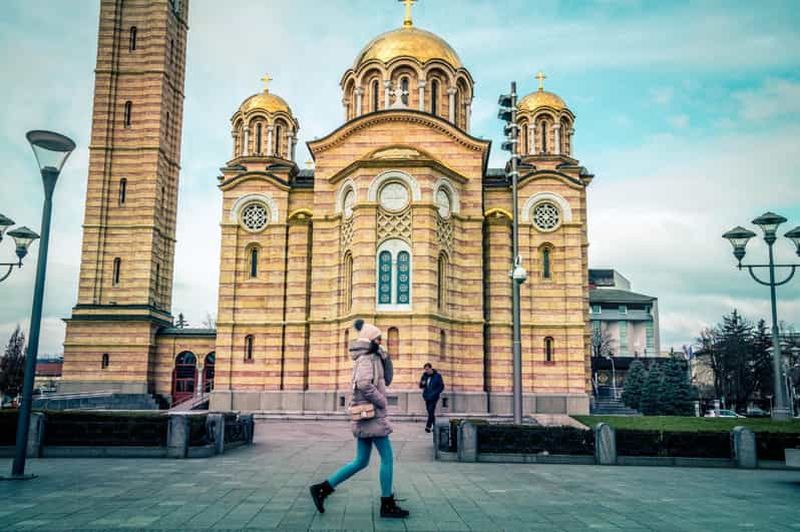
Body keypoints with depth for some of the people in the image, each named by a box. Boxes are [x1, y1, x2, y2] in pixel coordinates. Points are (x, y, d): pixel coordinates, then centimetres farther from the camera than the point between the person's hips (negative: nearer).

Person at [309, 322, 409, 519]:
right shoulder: (367, 359, -13)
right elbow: (364, 384, -28)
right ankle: (387, 505, 6)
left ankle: (321, 488, 11)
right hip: (372, 415, -10)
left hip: (367, 416, 10)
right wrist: (381, 401, -16)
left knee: (361, 462, 12)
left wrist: (382, 356, 12)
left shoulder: (370, 359, 17)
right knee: (387, 458, -1)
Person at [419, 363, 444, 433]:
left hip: (433, 397, -5)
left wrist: (435, 393, -13)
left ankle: (428, 426, -14)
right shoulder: (424, 375, 5)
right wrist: (422, 384, -11)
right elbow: (421, 386, 13)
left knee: (431, 411, -14)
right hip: (426, 396, 5)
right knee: (430, 412, 9)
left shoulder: (437, 376, -6)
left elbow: (442, 386, -2)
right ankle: (434, 426, 20)